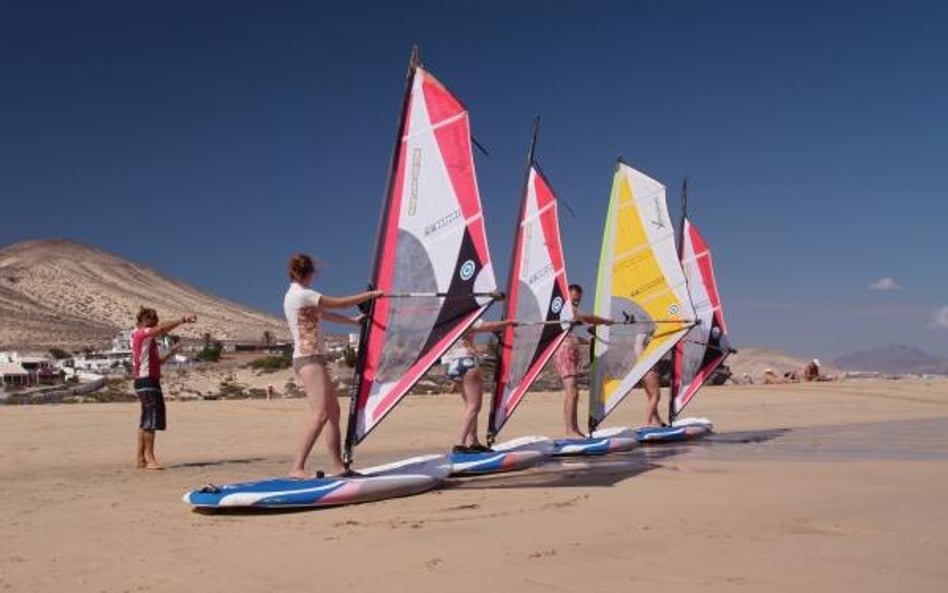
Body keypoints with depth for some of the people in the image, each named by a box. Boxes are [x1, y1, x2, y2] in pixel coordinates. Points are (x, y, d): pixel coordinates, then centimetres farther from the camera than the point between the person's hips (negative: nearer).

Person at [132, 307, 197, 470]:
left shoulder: (146, 338, 22)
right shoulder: (141, 334, -8)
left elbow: (156, 362, 24)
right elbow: (162, 328, -24)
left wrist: (170, 353, 14)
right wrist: (183, 320, -23)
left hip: (147, 381, 11)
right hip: (147, 381, -11)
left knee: (146, 420, 12)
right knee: (153, 418, -12)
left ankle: (140, 458, 15)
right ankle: (149, 458, -11)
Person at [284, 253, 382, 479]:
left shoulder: (297, 296, 17)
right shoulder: (301, 294, -12)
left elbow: (324, 314, 26)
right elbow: (340, 303, -9)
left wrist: (353, 320, 33)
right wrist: (370, 294, 2)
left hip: (315, 360, 10)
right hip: (308, 360, -10)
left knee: (334, 412, 8)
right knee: (320, 414, -18)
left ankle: (338, 467, 9)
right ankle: (297, 469, -21)